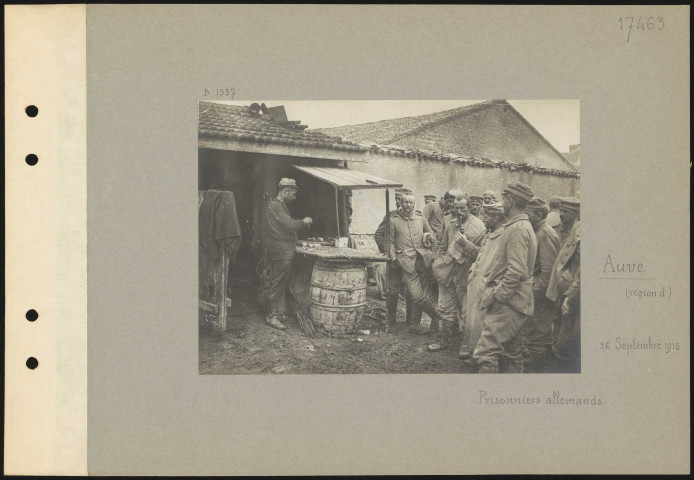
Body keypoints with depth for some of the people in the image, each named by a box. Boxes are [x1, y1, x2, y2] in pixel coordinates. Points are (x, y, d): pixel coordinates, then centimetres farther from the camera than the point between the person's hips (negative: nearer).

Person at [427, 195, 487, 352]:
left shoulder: (479, 227, -11)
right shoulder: (450, 225, 9)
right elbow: (442, 247, 21)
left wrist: (466, 243, -24)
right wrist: (439, 261, 6)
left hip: (465, 275, -6)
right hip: (448, 273, 6)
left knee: (466, 311, -1)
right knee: (446, 308, 15)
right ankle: (445, 339, 28)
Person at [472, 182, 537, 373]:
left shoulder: (517, 229, -16)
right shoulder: (521, 226, 18)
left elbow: (517, 272, -25)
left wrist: (495, 296, -19)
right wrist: (490, 292, 15)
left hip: (507, 304, -11)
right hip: (511, 302, 11)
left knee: (485, 353, -16)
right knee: (512, 353, 17)